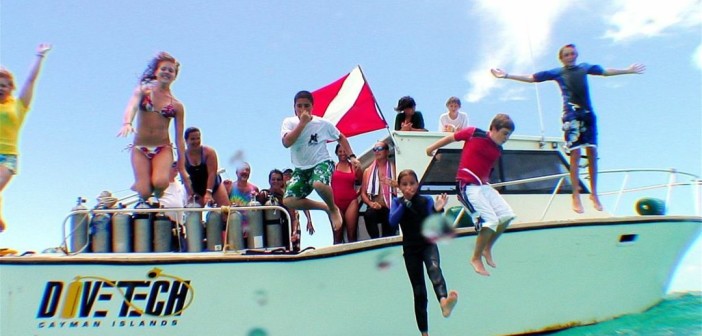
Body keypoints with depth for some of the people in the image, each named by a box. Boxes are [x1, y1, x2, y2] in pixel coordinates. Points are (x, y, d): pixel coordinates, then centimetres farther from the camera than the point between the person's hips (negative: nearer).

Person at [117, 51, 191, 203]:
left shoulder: (177, 105, 6)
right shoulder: (143, 90, 6)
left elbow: (179, 138, 4)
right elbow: (132, 106, -16)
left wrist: (182, 168, 0)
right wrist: (127, 123, -39)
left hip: (163, 149, 0)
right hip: (140, 148, 0)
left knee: (160, 183, -27)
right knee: (144, 192, -12)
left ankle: (157, 199, 10)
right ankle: (136, 186, 27)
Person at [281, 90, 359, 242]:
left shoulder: (323, 123, -8)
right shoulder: (289, 122, -6)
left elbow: (341, 137, 9)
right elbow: (286, 142, -24)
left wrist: (351, 156, 1)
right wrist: (302, 123, -24)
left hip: (322, 163, -3)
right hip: (301, 168, 3)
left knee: (318, 184, -40)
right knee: (288, 201, -15)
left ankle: (333, 209, -5)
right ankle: (326, 207, 8)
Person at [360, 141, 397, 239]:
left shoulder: (394, 169, 10)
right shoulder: (368, 171, 17)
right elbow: (363, 193, 12)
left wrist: (395, 184, -16)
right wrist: (370, 203, -7)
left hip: (390, 208, -1)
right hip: (375, 208, 1)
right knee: (368, 214, -33)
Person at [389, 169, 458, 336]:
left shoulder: (426, 200, -3)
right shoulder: (397, 202, 0)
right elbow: (393, 221, -16)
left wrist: (438, 210, -30)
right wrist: (405, 202, -22)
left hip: (428, 244, -1)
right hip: (410, 249, 1)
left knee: (434, 269, -35)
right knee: (419, 292, 5)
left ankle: (444, 302, -62)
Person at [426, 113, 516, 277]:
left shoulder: (498, 150, 8)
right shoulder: (473, 133, -9)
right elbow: (451, 138, 5)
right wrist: (432, 147, 15)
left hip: (484, 185, 7)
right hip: (468, 185, -7)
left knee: (507, 215, 1)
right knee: (491, 220, -17)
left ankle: (487, 249, 21)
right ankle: (476, 258, 1)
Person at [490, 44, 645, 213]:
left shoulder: (584, 67, 15)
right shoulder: (557, 72, 6)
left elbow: (605, 71, 31)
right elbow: (531, 78, 5)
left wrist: (628, 70, 42)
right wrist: (507, 75, -1)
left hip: (588, 114, 4)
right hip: (571, 115, -3)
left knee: (592, 153, 4)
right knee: (575, 154, -7)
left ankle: (594, 194, 15)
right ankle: (576, 196, 0)